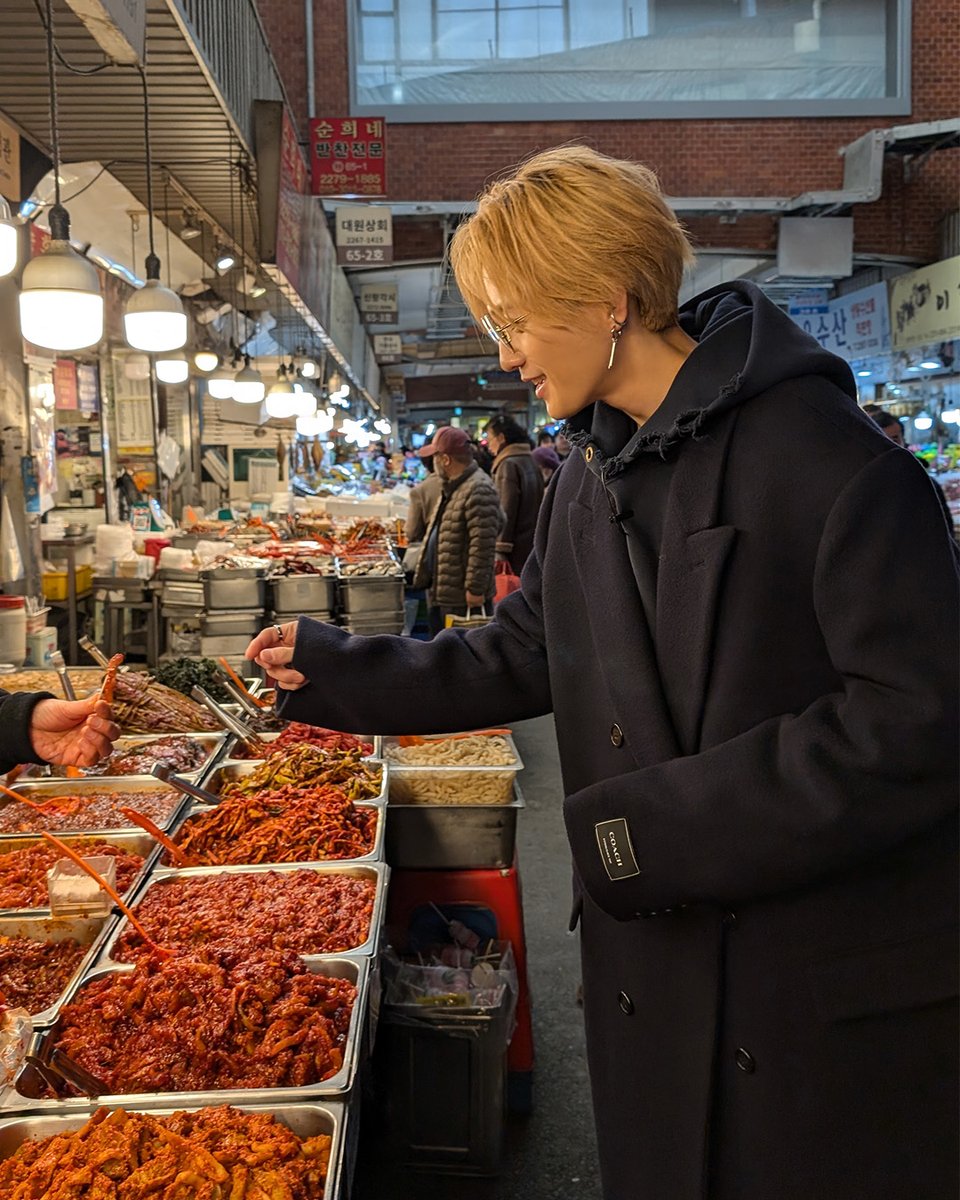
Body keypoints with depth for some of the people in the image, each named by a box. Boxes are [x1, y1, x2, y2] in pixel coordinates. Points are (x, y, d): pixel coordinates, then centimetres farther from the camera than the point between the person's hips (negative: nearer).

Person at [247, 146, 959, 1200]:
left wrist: (656, 825, -22)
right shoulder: (591, 475, 6)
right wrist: (335, 673, 10)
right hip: (658, 952, 7)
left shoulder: (824, 455, -20)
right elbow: (519, 659, 15)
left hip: (839, 983, -7)